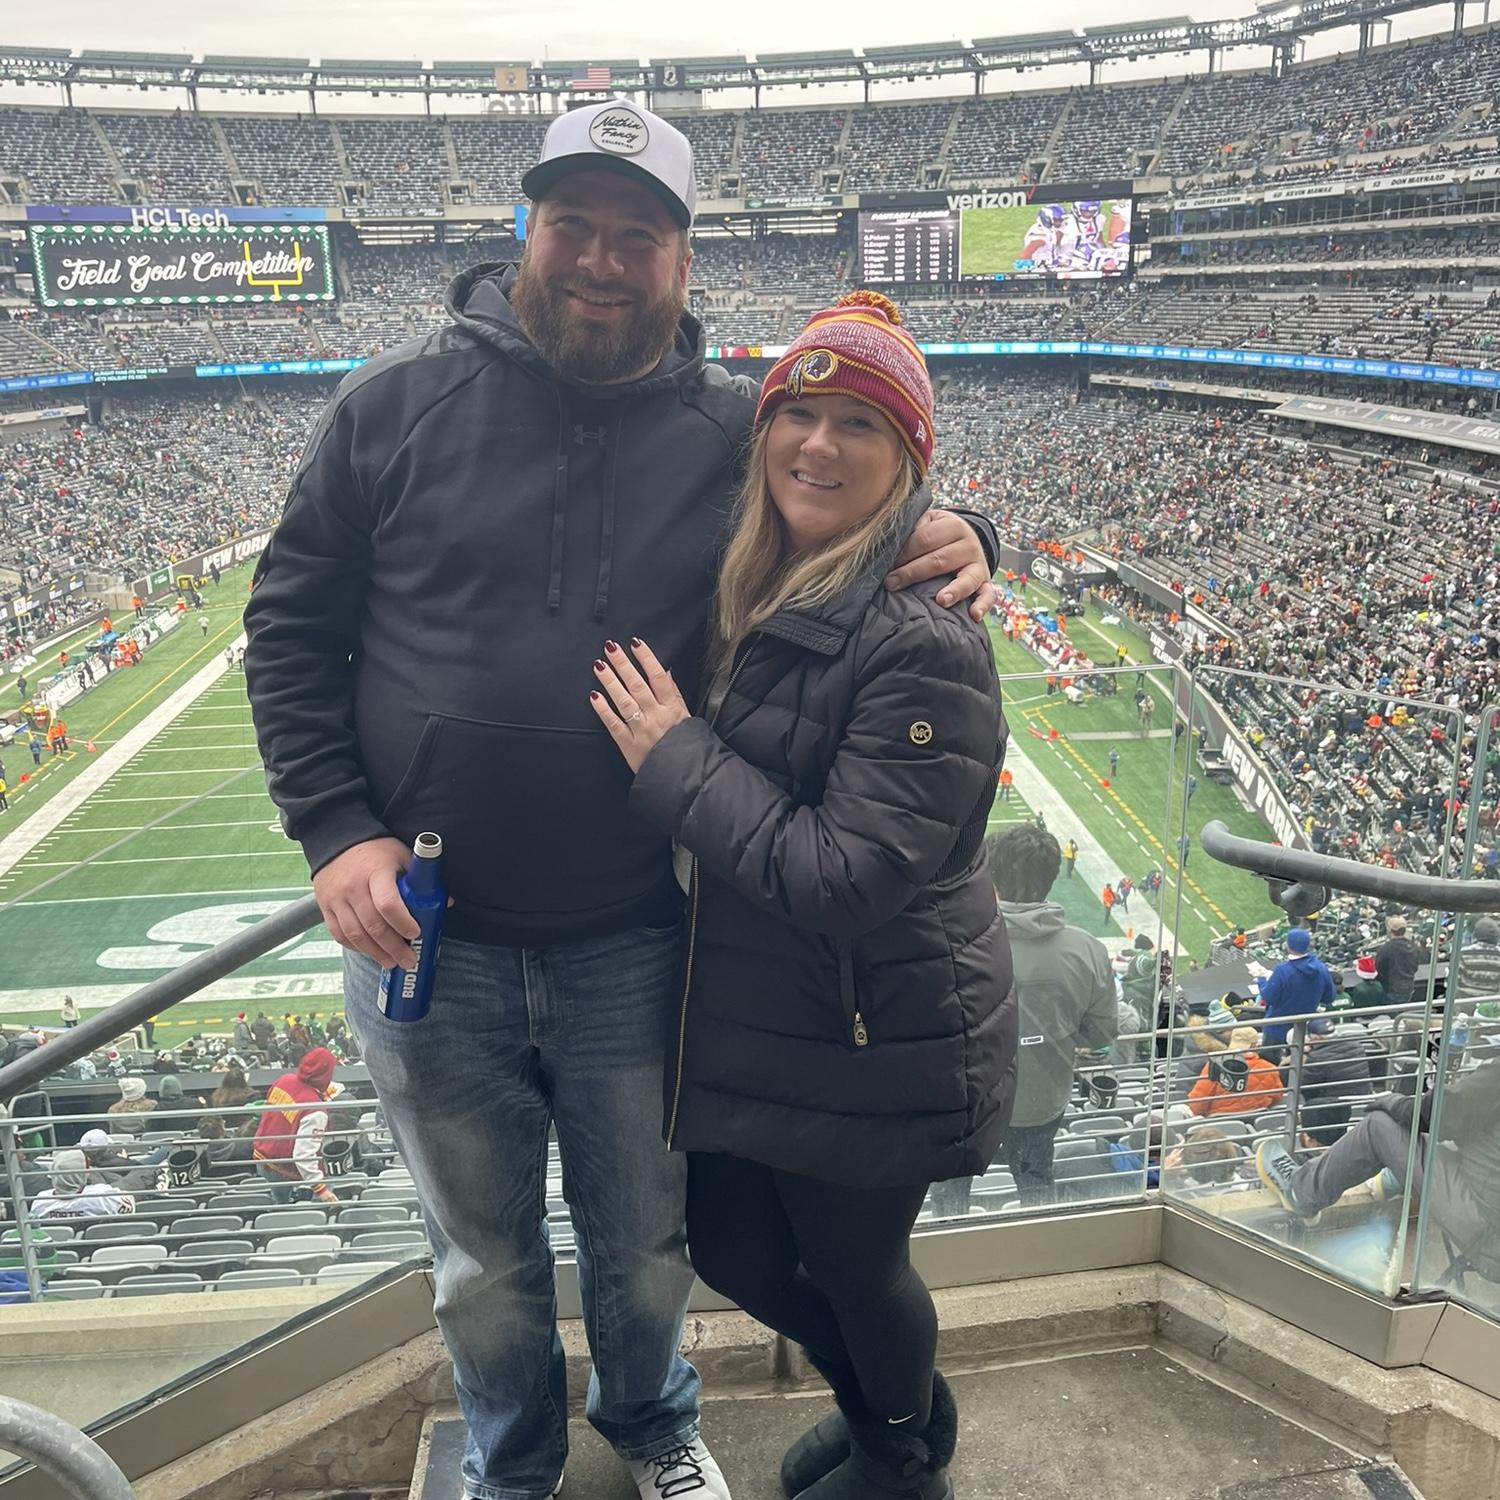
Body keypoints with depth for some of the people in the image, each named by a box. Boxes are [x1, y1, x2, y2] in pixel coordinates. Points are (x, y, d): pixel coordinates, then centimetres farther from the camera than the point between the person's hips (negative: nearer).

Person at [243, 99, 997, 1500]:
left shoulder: (735, 433, -2)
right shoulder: (401, 400, -4)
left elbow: (870, 501, 10)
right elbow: (291, 623, -1)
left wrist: (953, 540, -15)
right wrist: (337, 829, -11)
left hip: (634, 947, 1)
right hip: (425, 934, 0)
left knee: (649, 1244, 21)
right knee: (485, 1260, 21)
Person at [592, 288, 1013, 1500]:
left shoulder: (922, 640, -25)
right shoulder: (757, 593, 2)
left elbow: (844, 879, -28)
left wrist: (674, 755, -23)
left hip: (876, 1050, -8)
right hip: (752, 1023, 8)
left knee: (853, 1270, 17)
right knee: (734, 1253, 24)